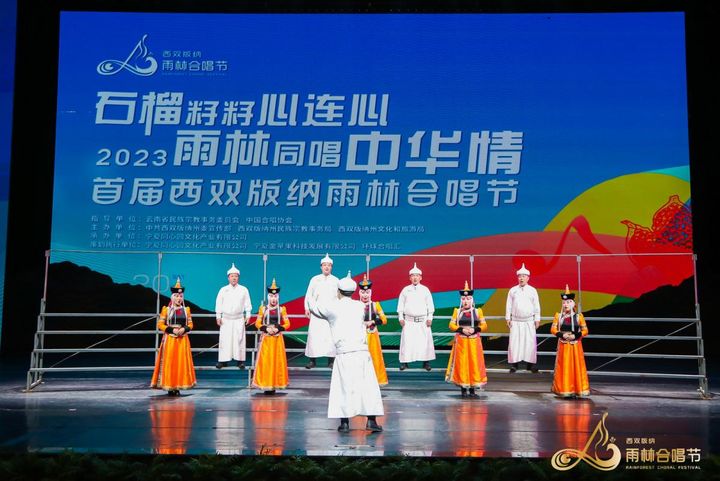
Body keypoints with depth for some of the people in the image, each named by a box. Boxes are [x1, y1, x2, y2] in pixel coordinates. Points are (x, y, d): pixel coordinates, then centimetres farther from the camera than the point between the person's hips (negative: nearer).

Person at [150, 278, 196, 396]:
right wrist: (172, 330, -15)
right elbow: (160, 324, -3)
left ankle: (178, 386, 9)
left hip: (182, 340, 3)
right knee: (169, 363, -3)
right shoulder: (166, 310, -1)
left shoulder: (186, 310, 7)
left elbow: (190, 324, 9)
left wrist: (184, 329, -12)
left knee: (181, 363, 2)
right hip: (170, 340, -2)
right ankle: (169, 387, 2)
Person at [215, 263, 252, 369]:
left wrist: (248, 315, 1)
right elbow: (218, 303, 6)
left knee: (239, 339, -2)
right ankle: (223, 360, 4)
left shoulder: (243, 290, 4)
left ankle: (240, 360, 3)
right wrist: (218, 317, 2)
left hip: (239, 318, 0)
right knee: (224, 339, -1)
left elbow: (247, 303, 6)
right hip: (226, 319, 1)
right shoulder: (223, 290, 5)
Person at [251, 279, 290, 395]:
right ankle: (266, 385, 4)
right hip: (266, 339, 0)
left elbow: (287, 324, 1)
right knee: (265, 362, -2)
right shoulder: (263, 308, 2)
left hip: (277, 339, 0)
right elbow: (257, 323, 3)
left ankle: (275, 384, 9)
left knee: (277, 361, 1)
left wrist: (278, 328, -14)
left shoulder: (282, 309, 1)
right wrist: (266, 329, -13)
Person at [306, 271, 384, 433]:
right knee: (368, 387, 5)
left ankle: (344, 422, 8)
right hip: (362, 352, 2)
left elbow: (313, 307, 16)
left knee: (344, 388, 6)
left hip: (344, 354, -2)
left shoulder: (332, 307, 2)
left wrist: (311, 298, 38)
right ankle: (371, 420, 3)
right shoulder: (360, 306, 11)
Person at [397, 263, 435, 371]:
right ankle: (404, 362, 2)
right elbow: (400, 304, 7)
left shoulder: (425, 290, 5)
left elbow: (430, 305, 7)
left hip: (423, 321, 0)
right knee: (407, 341, -4)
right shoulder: (405, 290, 5)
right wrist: (401, 318, 1)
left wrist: (429, 318, 1)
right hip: (409, 320, 0)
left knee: (425, 341, -1)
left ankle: (426, 362, 7)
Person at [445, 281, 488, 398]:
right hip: (461, 342, -1)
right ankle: (463, 389, 8)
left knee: (474, 363, 0)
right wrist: (462, 329, -14)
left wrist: (475, 329, -14)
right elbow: (451, 325, 1)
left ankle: (472, 389, 8)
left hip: (474, 342, 1)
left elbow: (484, 326, 4)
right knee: (462, 364, 0)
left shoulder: (478, 311, 5)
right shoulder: (457, 311, 4)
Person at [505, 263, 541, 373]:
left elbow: (536, 306, 5)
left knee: (530, 342, -1)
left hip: (529, 321, 0)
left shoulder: (532, 290, 3)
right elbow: (509, 305, 5)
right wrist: (508, 318, 1)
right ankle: (514, 364, 2)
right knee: (514, 342, -3)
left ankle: (531, 364, 7)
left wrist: (537, 320, 2)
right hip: (516, 321, 0)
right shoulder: (513, 290, 3)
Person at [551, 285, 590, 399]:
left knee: (576, 367, 3)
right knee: (564, 368, 3)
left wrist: (575, 336, -16)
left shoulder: (578, 316, -2)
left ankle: (577, 390, 10)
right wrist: (562, 334, -15)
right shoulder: (558, 316, 2)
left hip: (575, 345, -1)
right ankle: (565, 391, 8)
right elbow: (553, 329, 1)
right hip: (563, 346, 1)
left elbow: (585, 330, -1)